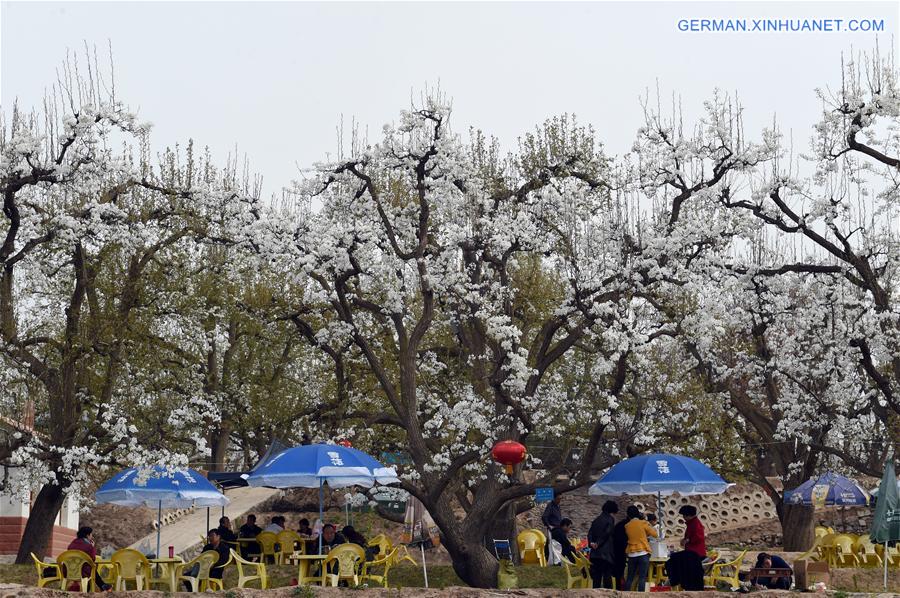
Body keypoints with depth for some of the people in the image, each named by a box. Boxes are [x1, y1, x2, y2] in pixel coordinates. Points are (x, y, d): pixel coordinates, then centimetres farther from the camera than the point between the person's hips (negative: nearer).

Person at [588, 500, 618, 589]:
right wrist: (598, 543, -8)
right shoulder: (610, 519, -6)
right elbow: (607, 533, -15)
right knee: (607, 575, -2)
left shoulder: (596, 520, 14)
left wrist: (591, 542, -8)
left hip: (595, 553, 6)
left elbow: (590, 533, 4)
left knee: (596, 576, 8)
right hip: (606, 553, -6)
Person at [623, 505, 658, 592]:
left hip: (631, 554, 4)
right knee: (642, 578, -4)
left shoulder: (627, 526, 5)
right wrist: (653, 528, 17)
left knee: (629, 578, 11)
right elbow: (655, 534, -1)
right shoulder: (643, 523, -5)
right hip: (643, 553, -4)